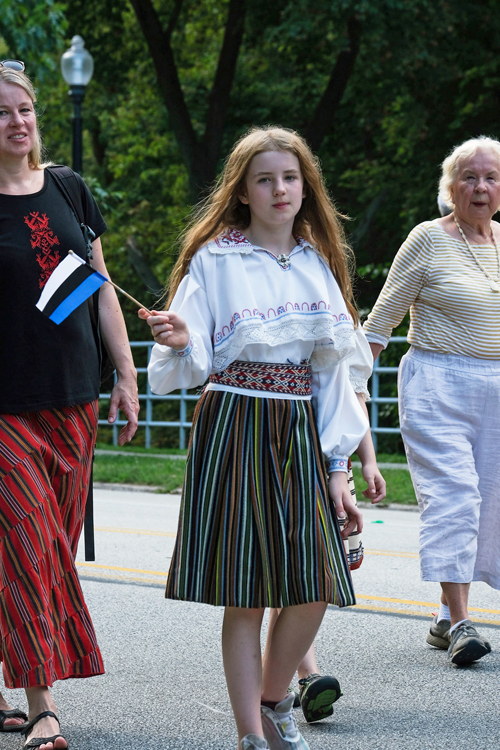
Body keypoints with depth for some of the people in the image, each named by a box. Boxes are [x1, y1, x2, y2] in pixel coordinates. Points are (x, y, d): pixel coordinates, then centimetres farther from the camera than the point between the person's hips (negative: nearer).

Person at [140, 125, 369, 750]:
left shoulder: (318, 264, 11)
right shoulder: (213, 260, -2)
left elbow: (332, 372, 11)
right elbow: (191, 368, -5)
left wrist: (337, 468, 6)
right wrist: (179, 343, -29)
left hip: (300, 431, 4)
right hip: (234, 428, -4)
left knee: (315, 586, -2)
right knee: (245, 596, -3)